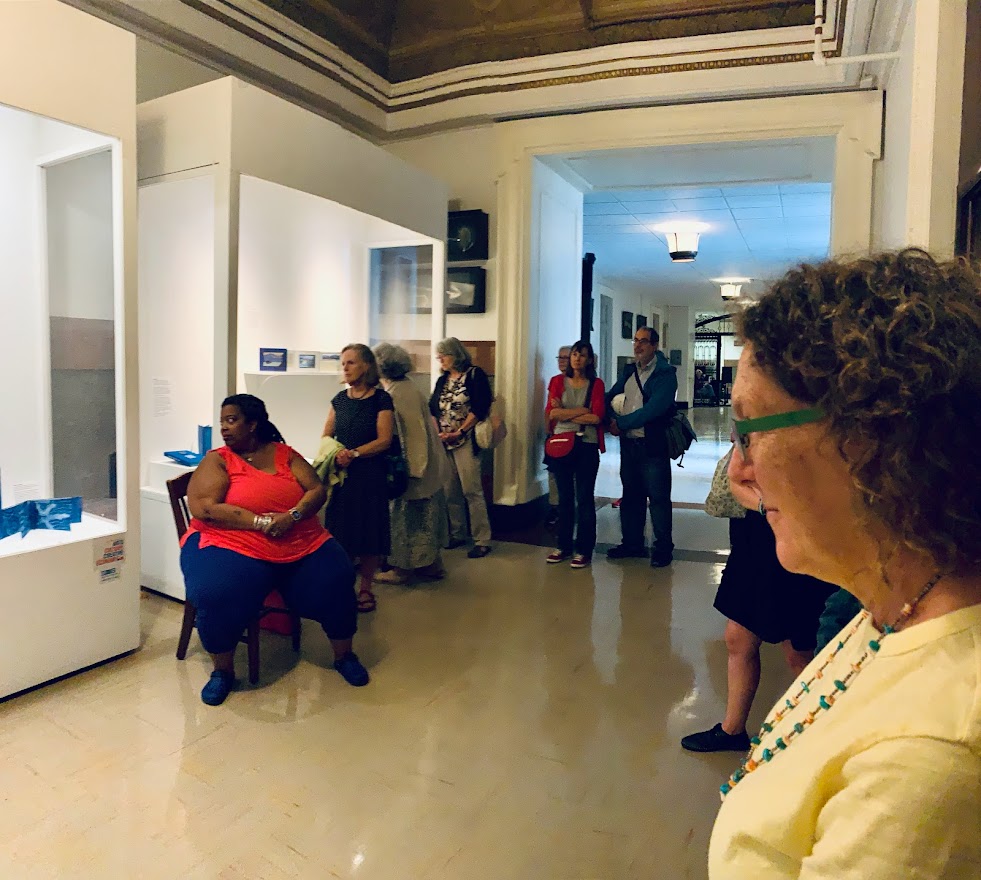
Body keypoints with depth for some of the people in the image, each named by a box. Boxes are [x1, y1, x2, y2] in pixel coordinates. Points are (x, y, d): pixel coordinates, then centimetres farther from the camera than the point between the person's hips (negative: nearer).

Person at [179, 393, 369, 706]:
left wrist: (292, 516, -17)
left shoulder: (284, 454, 10)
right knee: (216, 595, -31)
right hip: (232, 544, -2)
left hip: (302, 544, 3)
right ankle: (223, 671, -1)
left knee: (336, 583, -18)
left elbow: (317, 490, 3)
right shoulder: (217, 460, 2)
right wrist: (261, 521, -19)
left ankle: (344, 656, 10)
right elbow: (203, 508, -12)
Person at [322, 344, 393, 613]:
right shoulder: (339, 399, 11)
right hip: (340, 474, 4)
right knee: (341, 531, 4)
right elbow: (326, 436, 11)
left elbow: (384, 440, -10)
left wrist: (354, 453, -20)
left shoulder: (380, 399, -4)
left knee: (368, 531, 1)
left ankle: (365, 589, 15)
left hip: (369, 474, -4)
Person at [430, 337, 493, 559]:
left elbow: (479, 409, -10)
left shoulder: (475, 374, -3)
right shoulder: (442, 380, 17)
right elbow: (433, 408, 13)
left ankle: (482, 540, -2)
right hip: (444, 442, 6)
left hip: (466, 441, -6)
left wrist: (459, 431, -12)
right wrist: (437, 432, -3)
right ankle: (457, 534, 20)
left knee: (471, 490, -8)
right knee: (450, 491, 8)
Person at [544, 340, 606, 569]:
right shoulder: (558, 381, 6)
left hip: (587, 446, -2)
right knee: (564, 497, 11)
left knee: (584, 499, 3)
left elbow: (597, 417, -10)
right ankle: (564, 546, 21)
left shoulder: (596, 384, 2)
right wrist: (582, 411, -9)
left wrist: (565, 413, -8)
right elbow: (552, 413, -6)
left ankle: (584, 550, 11)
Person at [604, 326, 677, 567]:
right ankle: (631, 543, 25)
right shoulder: (630, 370, 12)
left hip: (653, 445, -6)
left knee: (658, 497, 1)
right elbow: (611, 396, 16)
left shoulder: (665, 374, -9)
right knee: (631, 495, 14)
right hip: (628, 443, 6)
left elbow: (653, 410, -19)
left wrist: (621, 424, -15)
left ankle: (663, 548, 12)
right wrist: (610, 419, -5)